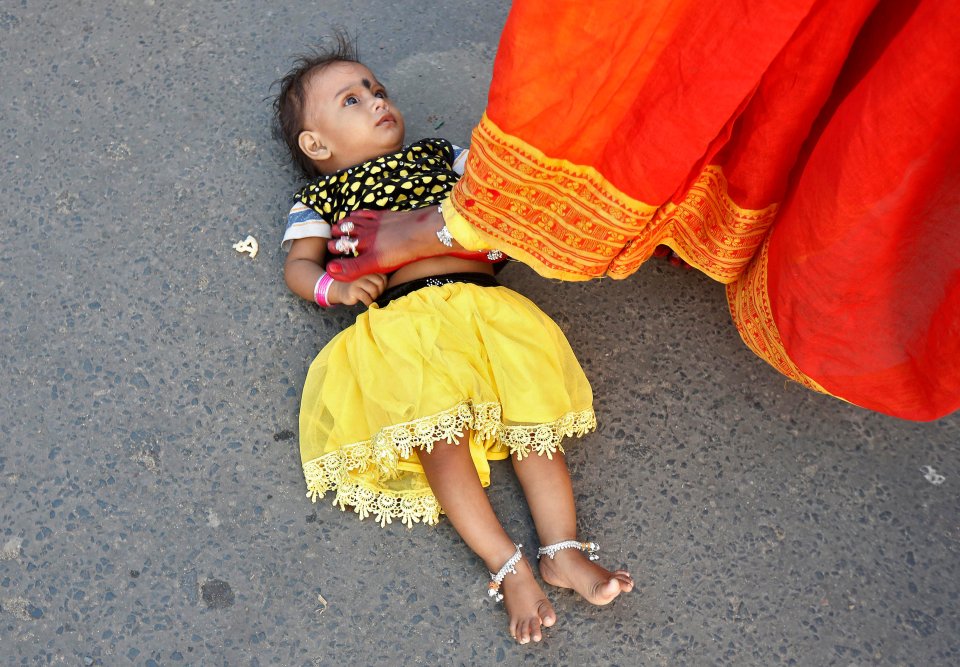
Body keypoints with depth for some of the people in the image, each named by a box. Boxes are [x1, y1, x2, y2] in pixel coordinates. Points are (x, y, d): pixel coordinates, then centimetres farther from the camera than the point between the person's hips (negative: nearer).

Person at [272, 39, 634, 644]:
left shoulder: (441, 156, 31)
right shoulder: (320, 196, 23)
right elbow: (299, 264, 16)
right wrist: (338, 287, -6)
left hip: (480, 299, 3)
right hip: (401, 320, -3)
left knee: (532, 413, -15)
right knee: (438, 432, -23)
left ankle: (563, 550, -15)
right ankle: (509, 566, -23)